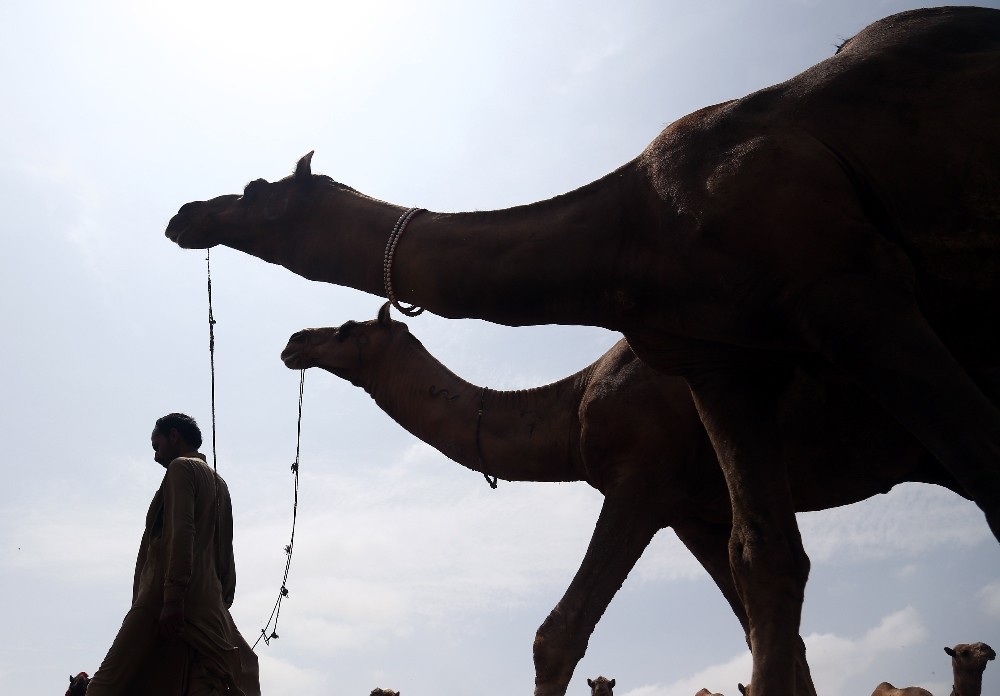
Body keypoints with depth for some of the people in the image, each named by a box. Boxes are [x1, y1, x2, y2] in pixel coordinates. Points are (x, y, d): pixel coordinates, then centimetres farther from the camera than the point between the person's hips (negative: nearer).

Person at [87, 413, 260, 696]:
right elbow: (226, 557, 22)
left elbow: (181, 533, -13)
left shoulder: (181, 468, 1)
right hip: (210, 606, 8)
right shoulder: (219, 484, 26)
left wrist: (172, 598, -19)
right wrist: (222, 603, 19)